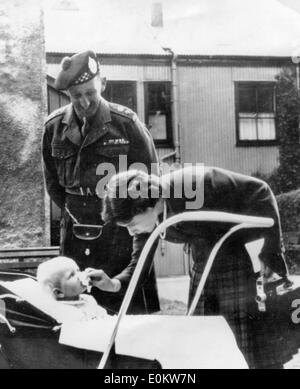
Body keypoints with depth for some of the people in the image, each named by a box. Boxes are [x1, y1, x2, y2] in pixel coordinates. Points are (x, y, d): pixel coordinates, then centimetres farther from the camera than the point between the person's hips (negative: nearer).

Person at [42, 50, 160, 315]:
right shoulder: (54, 126, 3)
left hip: (121, 232, -3)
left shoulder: (126, 123, -6)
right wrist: (75, 214, 8)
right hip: (75, 239, 3)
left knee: (134, 310, 1)